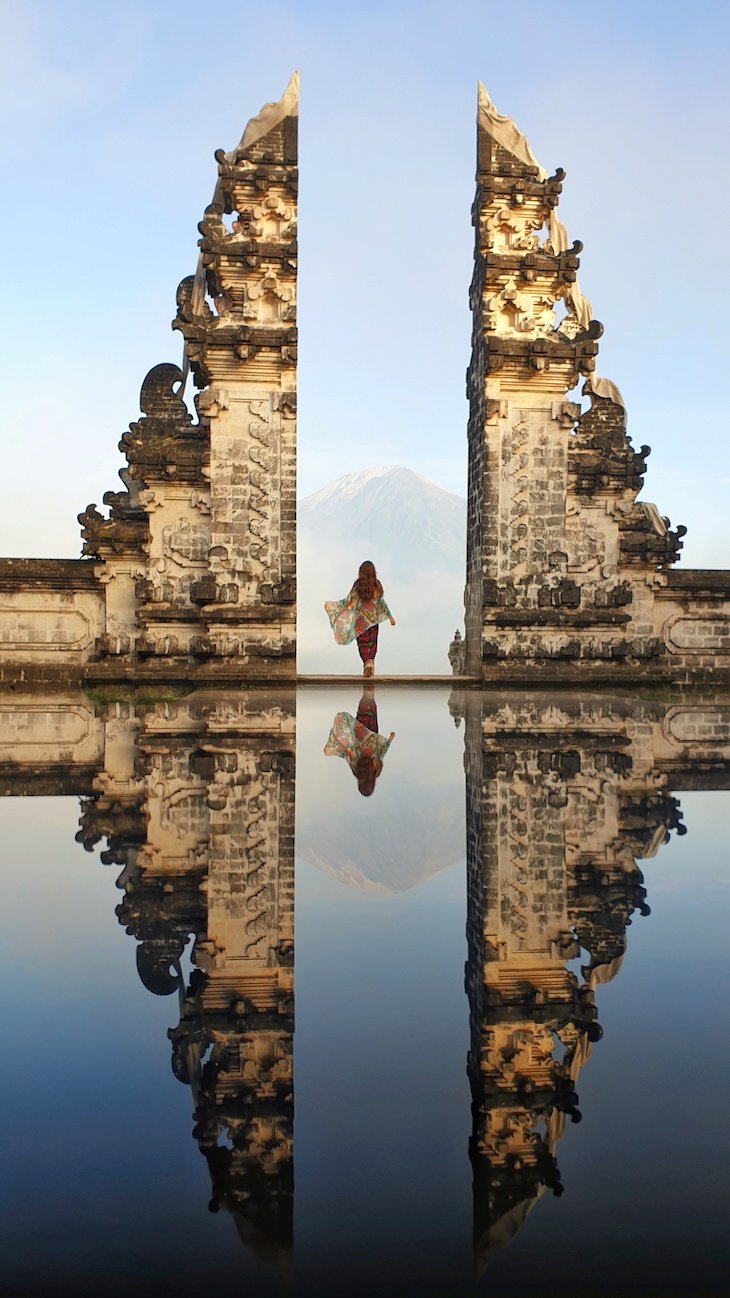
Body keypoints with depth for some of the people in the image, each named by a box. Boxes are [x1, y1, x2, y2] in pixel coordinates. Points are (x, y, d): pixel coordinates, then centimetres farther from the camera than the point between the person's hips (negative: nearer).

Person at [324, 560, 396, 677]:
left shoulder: (358, 584, -11)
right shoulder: (377, 585, -4)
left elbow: (349, 600, -10)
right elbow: (381, 602, 1)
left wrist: (332, 605, -1)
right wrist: (390, 616, 13)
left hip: (361, 618, -2)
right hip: (374, 617, 2)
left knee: (363, 642, 8)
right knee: (372, 641, 13)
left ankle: (367, 662, -5)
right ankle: (371, 662, 6)